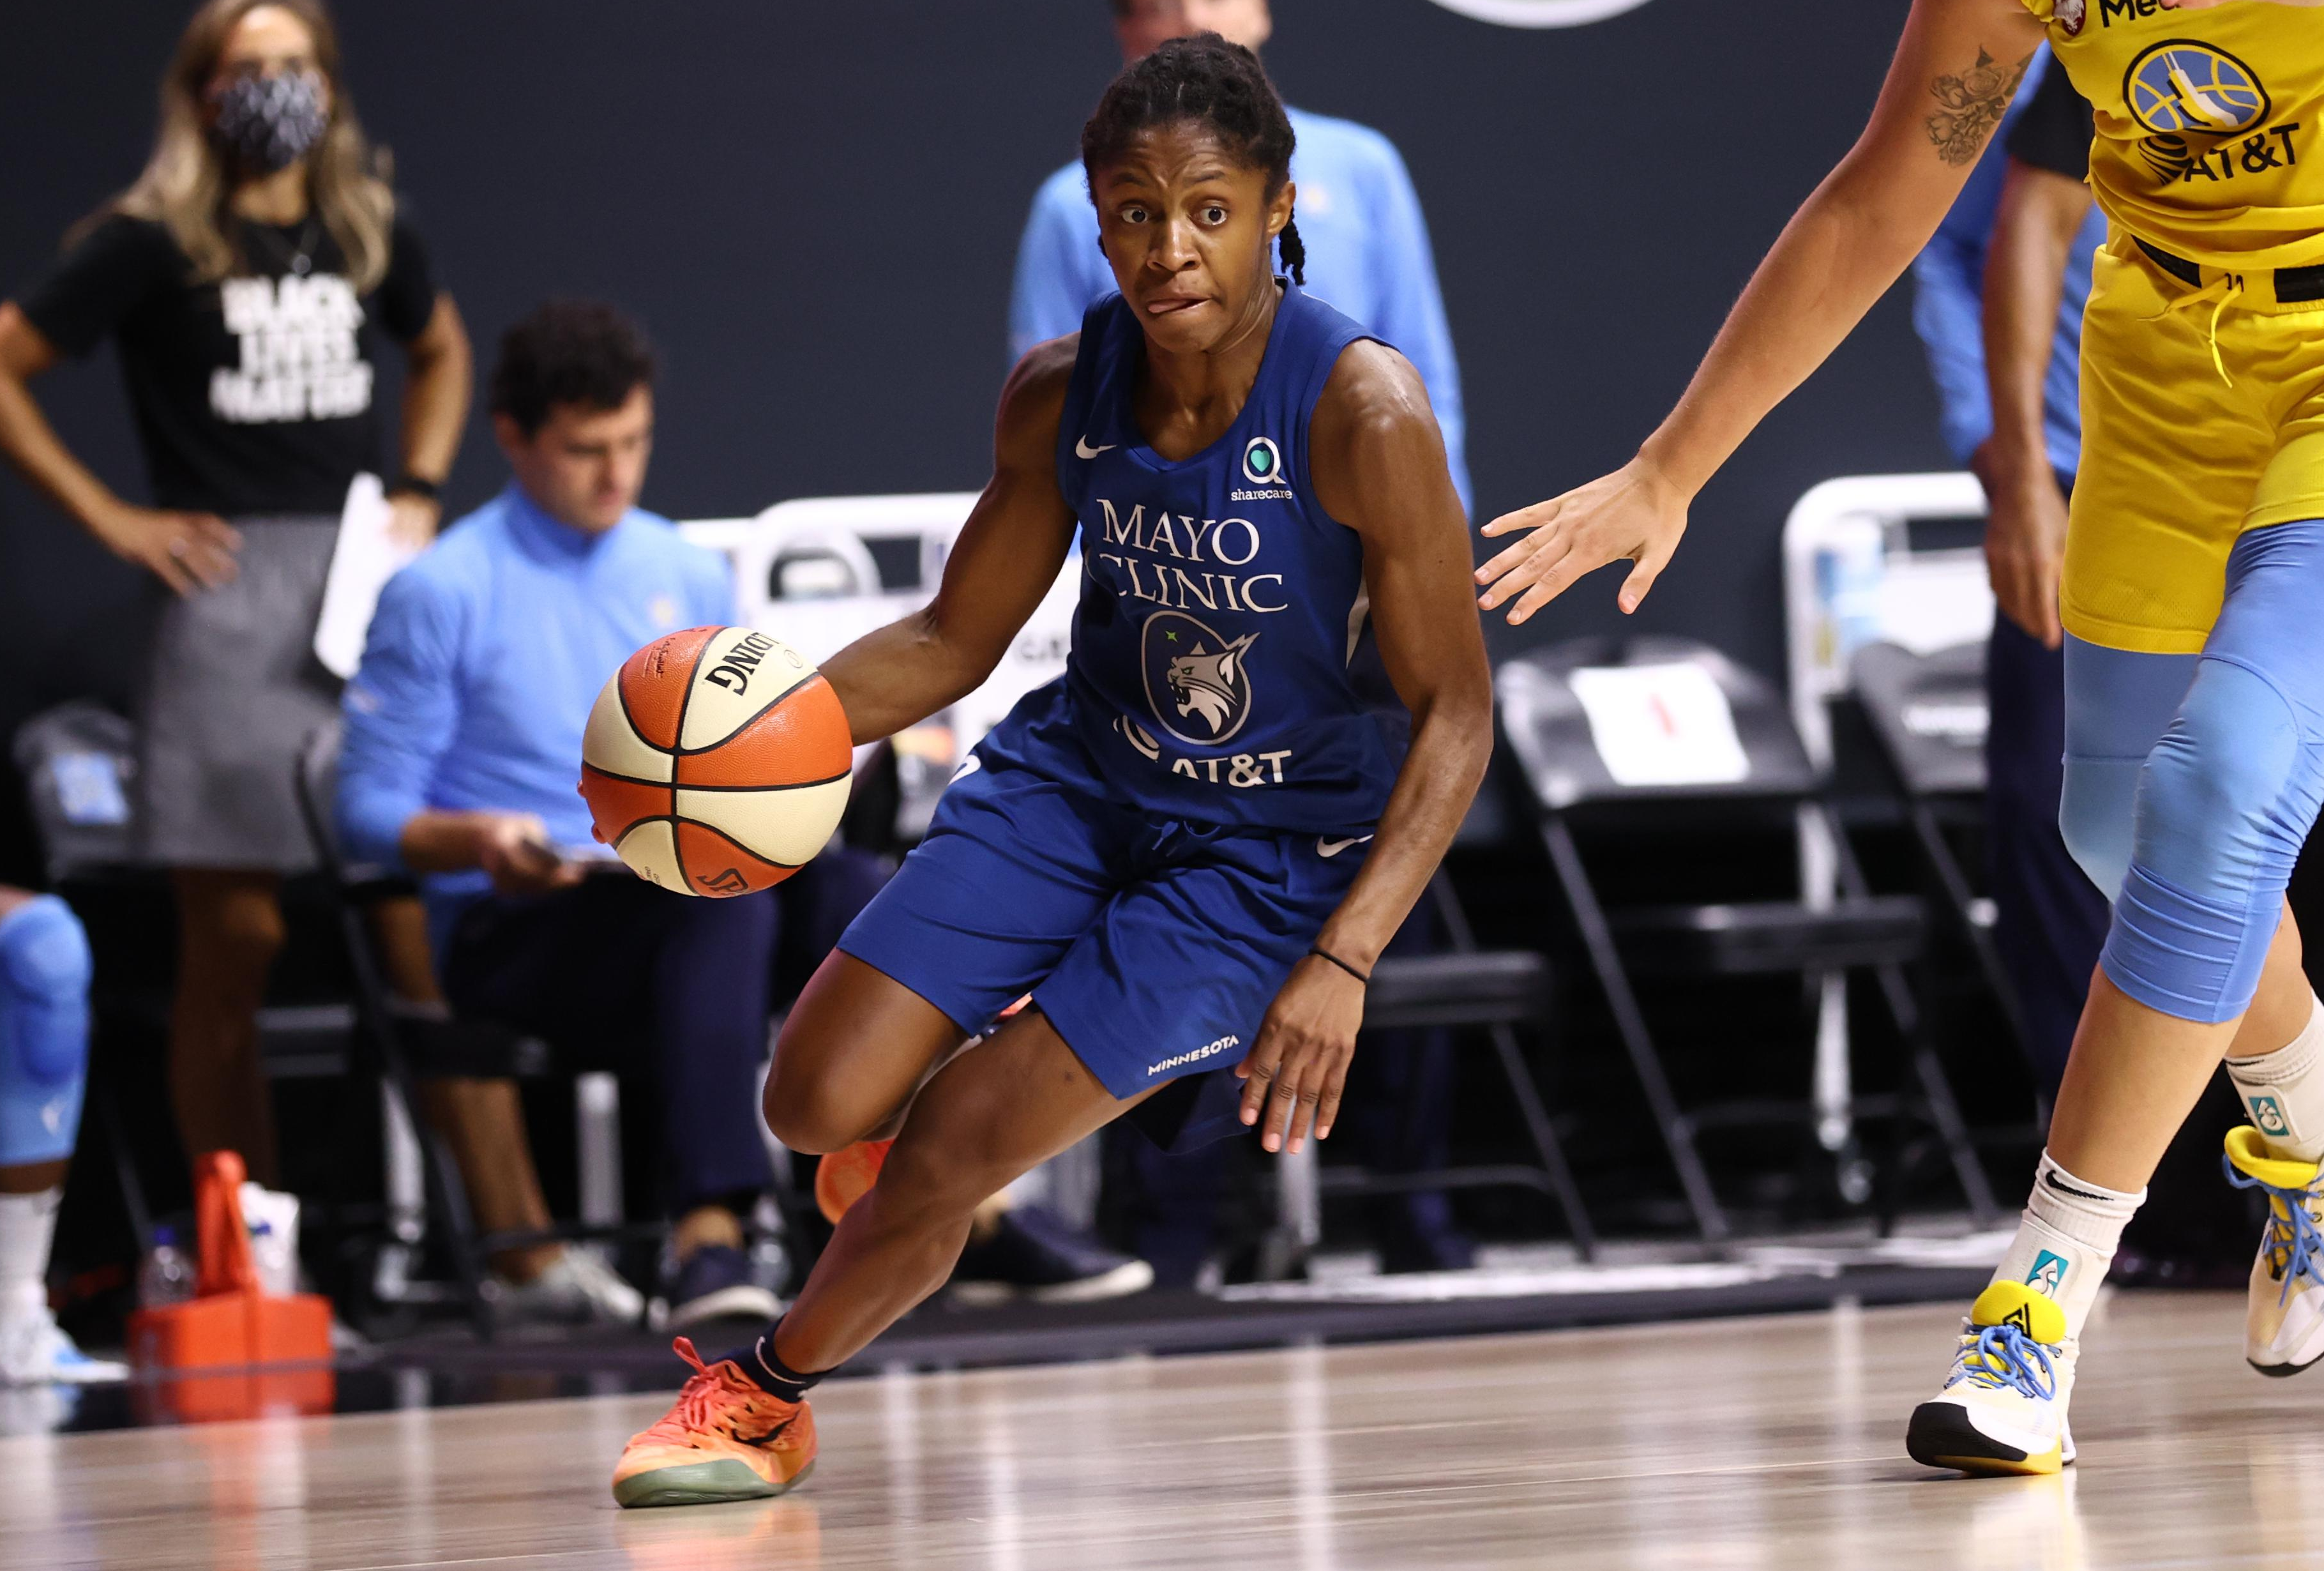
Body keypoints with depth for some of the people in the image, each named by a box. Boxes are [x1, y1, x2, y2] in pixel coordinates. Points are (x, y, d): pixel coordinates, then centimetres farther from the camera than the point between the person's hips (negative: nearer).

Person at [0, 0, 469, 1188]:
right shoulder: (152, 244, -1)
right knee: (233, 942, -5)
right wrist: (108, 517, -3)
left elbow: (440, 351, 32)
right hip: (229, 591, -4)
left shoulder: (371, 233, 12)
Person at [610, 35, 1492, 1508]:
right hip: (1080, 777, 5)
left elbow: (1455, 714, -19)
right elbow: (955, 641, 5)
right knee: (820, 1104, -7)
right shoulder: (1062, 392, -9)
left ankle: (768, 1389, 15)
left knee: (956, 1144, -12)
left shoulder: (1363, 413, -25)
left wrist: (1343, 962, -28)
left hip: (1275, 847, -5)